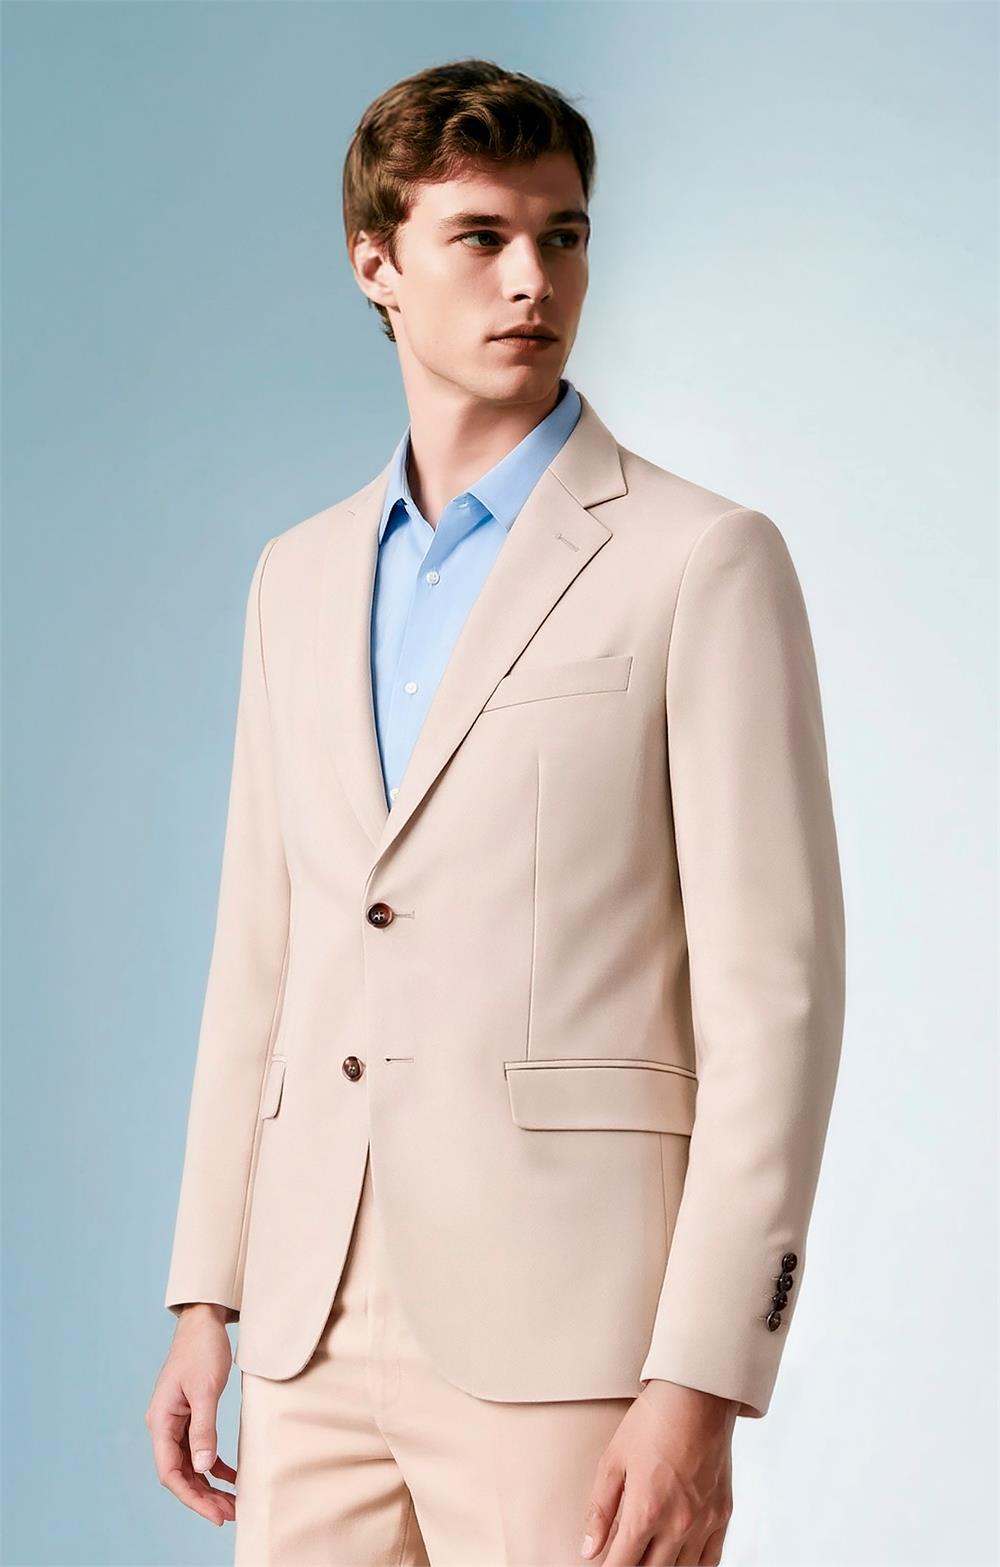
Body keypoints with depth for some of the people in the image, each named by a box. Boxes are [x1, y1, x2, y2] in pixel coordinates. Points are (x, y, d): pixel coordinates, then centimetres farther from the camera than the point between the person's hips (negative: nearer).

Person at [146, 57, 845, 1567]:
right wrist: (206, 1299, 12)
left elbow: (775, 992, -8)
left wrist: (702, 1384, -14)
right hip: (320, 1329, 5)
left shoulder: (702, 561, -4)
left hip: (561, 1331, -5)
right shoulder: (302, 577, 15)